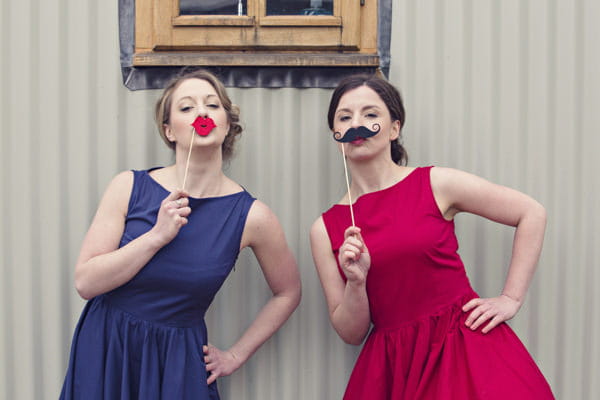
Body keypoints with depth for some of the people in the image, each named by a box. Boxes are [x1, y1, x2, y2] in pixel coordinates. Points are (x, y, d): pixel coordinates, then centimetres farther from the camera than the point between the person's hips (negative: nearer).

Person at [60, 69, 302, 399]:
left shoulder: (251, 217, -9)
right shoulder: (130, 187, -7)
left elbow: (287, 293, 6)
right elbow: (86, 282, -10)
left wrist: (236, 355, 4)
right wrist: (157, 237, -20)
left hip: (178, 363, -1)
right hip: (104, 354, 1)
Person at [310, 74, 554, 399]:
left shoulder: (436, 184, -3)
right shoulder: (325, 229, 2)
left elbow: (532, 213, 4)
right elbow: (351, 333, 4)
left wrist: (511, 298, 2)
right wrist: (355, 283, -15)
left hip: (464, 349, -1)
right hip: (394, 369, 1)